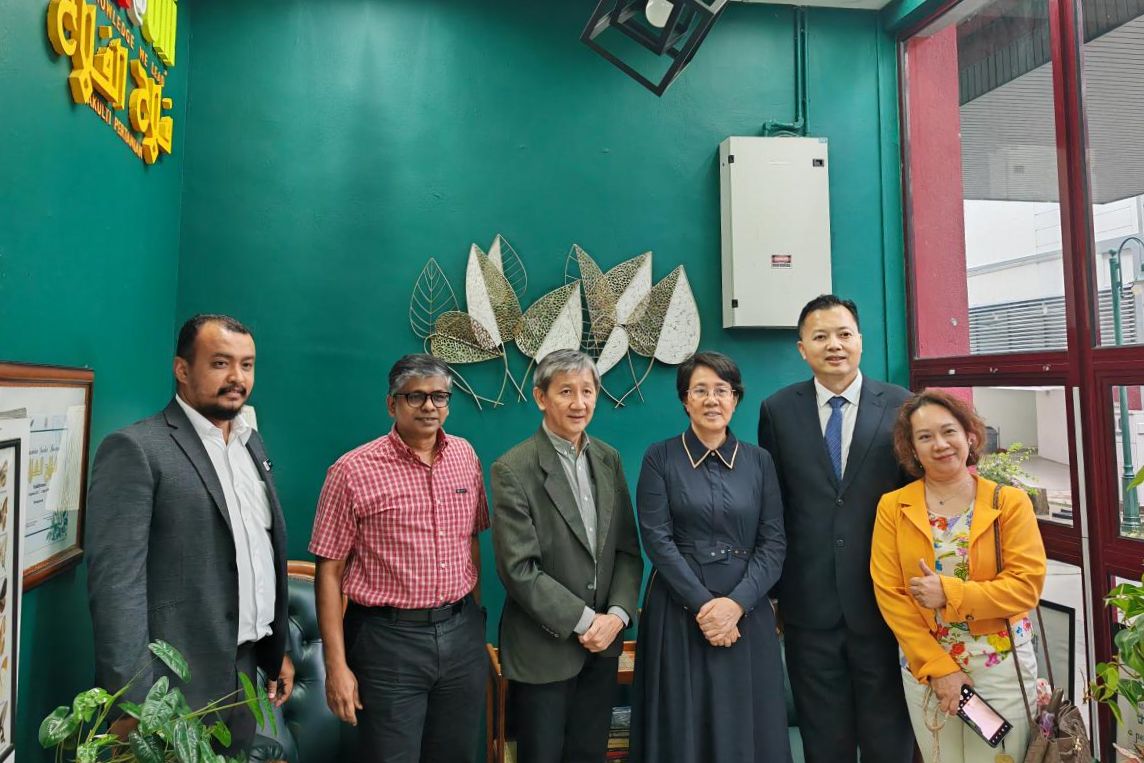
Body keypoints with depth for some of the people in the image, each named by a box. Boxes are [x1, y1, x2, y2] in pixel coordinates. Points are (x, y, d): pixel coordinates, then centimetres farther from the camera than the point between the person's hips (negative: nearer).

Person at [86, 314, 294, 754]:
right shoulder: (135, 449, -13)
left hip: (245, 670, 7)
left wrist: (279, 650, 14)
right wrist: (132, 705, -20)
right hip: (173, 683, -6)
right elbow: (116, 582, -17)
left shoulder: (252, 443, 9)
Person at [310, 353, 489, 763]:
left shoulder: (465, 456, 3)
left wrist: (474, 616, 12)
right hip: (389, 638, -4)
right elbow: (329, 571, -8)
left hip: (462, 634, 5)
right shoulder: (353, 471, -11)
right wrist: (336, 666, -8)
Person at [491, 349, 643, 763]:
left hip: (603, 644, 5)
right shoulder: (513, 470, -15)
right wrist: (583, 621, -15)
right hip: (542, 649, -5)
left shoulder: (608, 459, 3)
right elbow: (518, 569, -17)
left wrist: (617, 614, -9)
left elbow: (627, 549, 4)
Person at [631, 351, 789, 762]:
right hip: (679, 612, -2)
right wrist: (702, 605, -14)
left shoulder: (759, 460, 5)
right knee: (682, 729, 7)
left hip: (747, 613, 2)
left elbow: (774, 542, 0)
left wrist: (736, 603, -13)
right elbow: (657, 539, -8)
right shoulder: (660, 457, -2)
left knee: (748, 728, 10)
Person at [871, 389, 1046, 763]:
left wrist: (950, 593, -20)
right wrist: (937, 667, -11)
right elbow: (889, 594, -6)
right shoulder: (893, 507, -4)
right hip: (925, 666, 1)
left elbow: (1027, 586, -10)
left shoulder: (1010, 502, -5)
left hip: (1002, 666, 0)